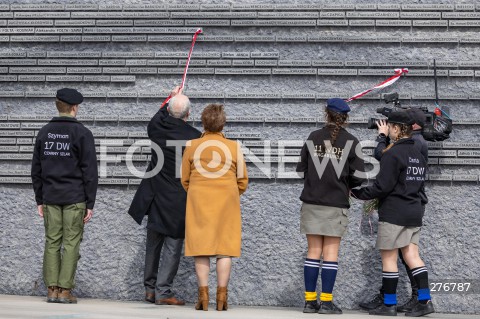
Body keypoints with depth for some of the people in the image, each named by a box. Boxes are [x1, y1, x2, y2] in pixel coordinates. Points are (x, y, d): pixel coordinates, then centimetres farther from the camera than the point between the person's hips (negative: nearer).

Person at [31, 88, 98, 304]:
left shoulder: (44, 132, 9)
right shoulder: (82, 133, -4)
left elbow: (36, 170, 12)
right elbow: (90, 171, -6)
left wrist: (40, 199, 16)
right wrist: (90, 203, -2)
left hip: (50, 197, 4)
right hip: (74, 199, -4)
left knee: (52, 243, 6)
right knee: (71, 243, -1)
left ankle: (52, 289, 4)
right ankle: (65, 290, -3)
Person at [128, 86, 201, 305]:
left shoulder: (157, 127, -3)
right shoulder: (194, 137, -15)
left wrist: (171, 99, 35)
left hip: (155, 197, 5)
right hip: (178, 201, -5)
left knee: (153, 244, 16)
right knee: (173, 247, 1)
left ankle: (150, 288, 23)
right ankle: (163, 291, -1)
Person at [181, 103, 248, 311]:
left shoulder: (192, 146, 2)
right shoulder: (234, 147, 1)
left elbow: (185, 180, 8)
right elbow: (242, 181, 6)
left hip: (198, 201, 0)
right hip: (227, 201, 0)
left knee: (200, 247, 4)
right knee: (224, 248, 3)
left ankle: (203, 296, 0)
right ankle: (222, 297, 0)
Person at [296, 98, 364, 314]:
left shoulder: (313, 137, 1)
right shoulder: (351, 142, -5)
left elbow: (302, 168, 5)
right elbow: (357, 176, -5)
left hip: (312, 201, 2)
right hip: (336, 203, -2)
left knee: (313, 251, 8)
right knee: (331, 252, 3)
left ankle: (310, 300, 7)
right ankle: (326, 302, 0)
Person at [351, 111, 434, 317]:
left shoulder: (393, 154, -13)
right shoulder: (418, 155, 13)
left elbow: (382, 187, -16)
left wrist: (357, 193, -6)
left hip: (393, 213, -8)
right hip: (414, 212, 8)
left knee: (388, 257, 0)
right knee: (412, 255, 7)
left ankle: (389, 304, 4)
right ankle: (425, 300, -2)